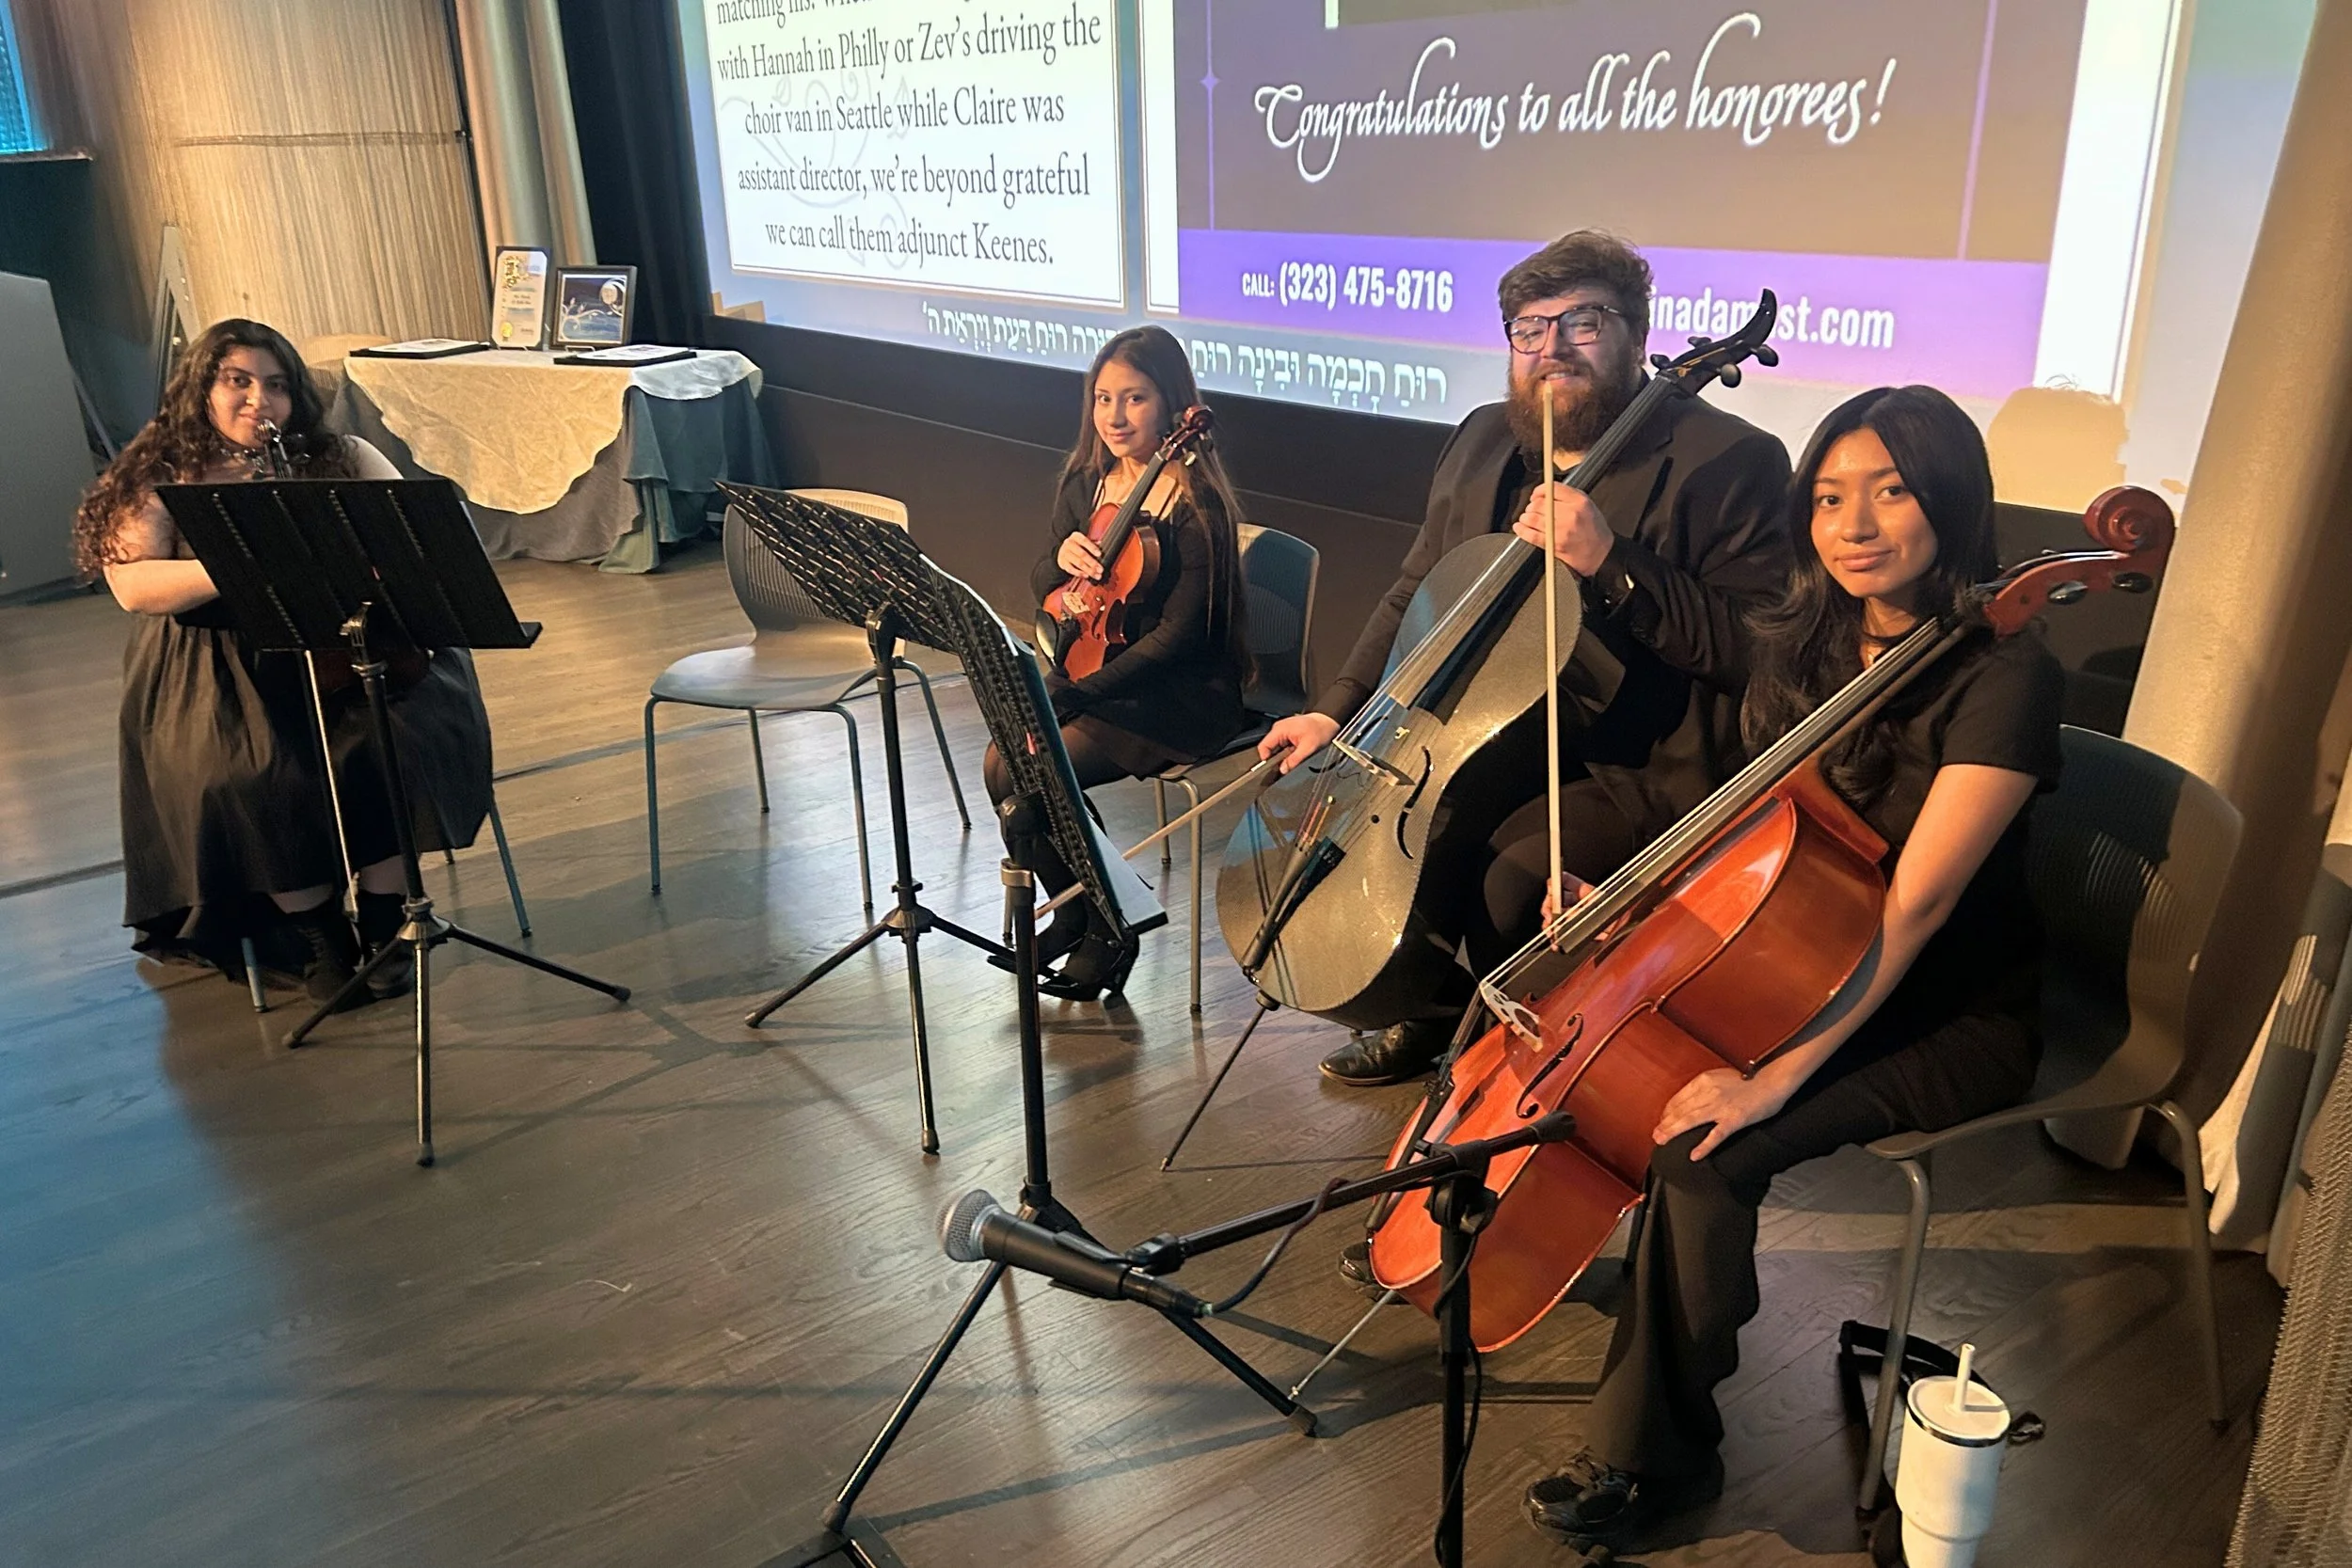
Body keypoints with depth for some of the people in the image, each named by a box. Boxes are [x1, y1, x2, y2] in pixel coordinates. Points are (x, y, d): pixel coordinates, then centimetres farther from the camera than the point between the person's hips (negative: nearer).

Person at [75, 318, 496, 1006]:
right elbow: (131, 585, -8)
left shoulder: (343, 458, 7)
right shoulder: (158, 477, 3)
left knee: (394, 741, -27)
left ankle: (384, 921, -8)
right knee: (253, 775, -27)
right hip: (220, 666, 0)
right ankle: (318, 932, -5)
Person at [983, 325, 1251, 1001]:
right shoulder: (1086, 482, 5)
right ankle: (1074, 912, 9)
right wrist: (1060, 557, -11)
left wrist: (1073, 693, -27)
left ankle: (1108, 925, 3)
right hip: (1091, 673, 7)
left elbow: (1177, 634, -20)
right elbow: (1045, 591, 14)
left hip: (1178, 697, -7)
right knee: (1001, 760, -16)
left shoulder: (1197, 507, -16)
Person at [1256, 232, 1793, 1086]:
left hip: (1642, 769, -7)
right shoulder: (1484, 440, 10)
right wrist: (1338, 709, 6)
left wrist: (1609, 561, -27)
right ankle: (1432, 1007, 18)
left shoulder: (1731, 462, -11)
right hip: (1497, 740, 7)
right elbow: (1415, 595, 18)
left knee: (1512, 875, -29)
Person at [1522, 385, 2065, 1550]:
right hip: (1806, 967, 6)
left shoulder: (2004, 676, -21)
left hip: (1950, 1019, -6)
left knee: (1704, 1148, -26)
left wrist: (1781, 1069, -30)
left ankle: (1654, 1454, -7)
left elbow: (1914, 905, -27)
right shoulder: (1801, 646, 2)